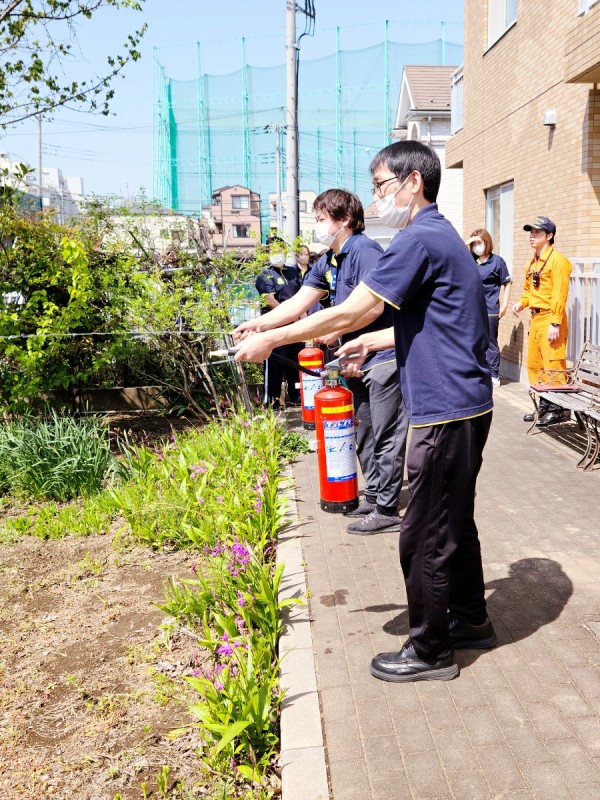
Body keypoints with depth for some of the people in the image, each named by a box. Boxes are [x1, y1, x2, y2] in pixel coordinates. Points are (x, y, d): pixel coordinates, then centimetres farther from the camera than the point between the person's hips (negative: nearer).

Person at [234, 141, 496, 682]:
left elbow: (348, 313, -18)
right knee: (454, 521, 21)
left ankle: (430, 651, 15)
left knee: (426, 535, 1)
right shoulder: (442, 236, 16)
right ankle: (470, 620, 37)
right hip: (465, 404, 10)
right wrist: (371, 341, 16)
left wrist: (270, 340, -9)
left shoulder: (419, 240, -17)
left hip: (444, 410, -10)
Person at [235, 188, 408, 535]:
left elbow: (373, 308, -24)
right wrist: (258, 324, 2)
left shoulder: (364, 251, -16)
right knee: (365, 435, 17)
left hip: (384, 357, -10)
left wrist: (335, 331, -15)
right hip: (359, 360, 10)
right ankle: (373, 497, 29)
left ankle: (387, 511, 5)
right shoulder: (327, 262, 12)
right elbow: (298, 304, 11)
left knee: (386, 436, -3)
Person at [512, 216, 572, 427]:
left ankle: (558, 409, 0)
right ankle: (545, 406, 23)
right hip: (535, 319, 9)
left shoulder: (557, 260, -11)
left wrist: (555, 323, -21)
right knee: (534, 365, 13)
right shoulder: (532, 263, 15)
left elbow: (560, 294, -17)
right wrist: (522, 303, 2)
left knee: (553, 366, -7)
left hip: (550, 320, -9)